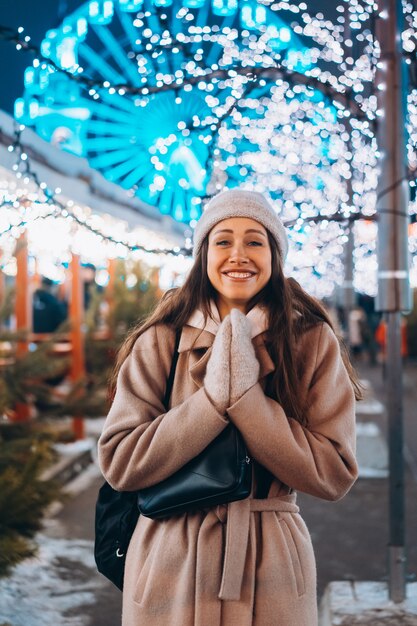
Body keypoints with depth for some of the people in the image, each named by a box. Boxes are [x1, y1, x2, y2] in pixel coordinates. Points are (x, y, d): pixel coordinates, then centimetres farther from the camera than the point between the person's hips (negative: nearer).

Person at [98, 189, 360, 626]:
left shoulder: (313, 343, -4)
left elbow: (334, 473, -11)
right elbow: (118, 463, -11)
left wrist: (244, 396, -19)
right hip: (170, 568, 0)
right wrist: (215, 397, -20)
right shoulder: (159, 342, -4)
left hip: (271, 569, 0)